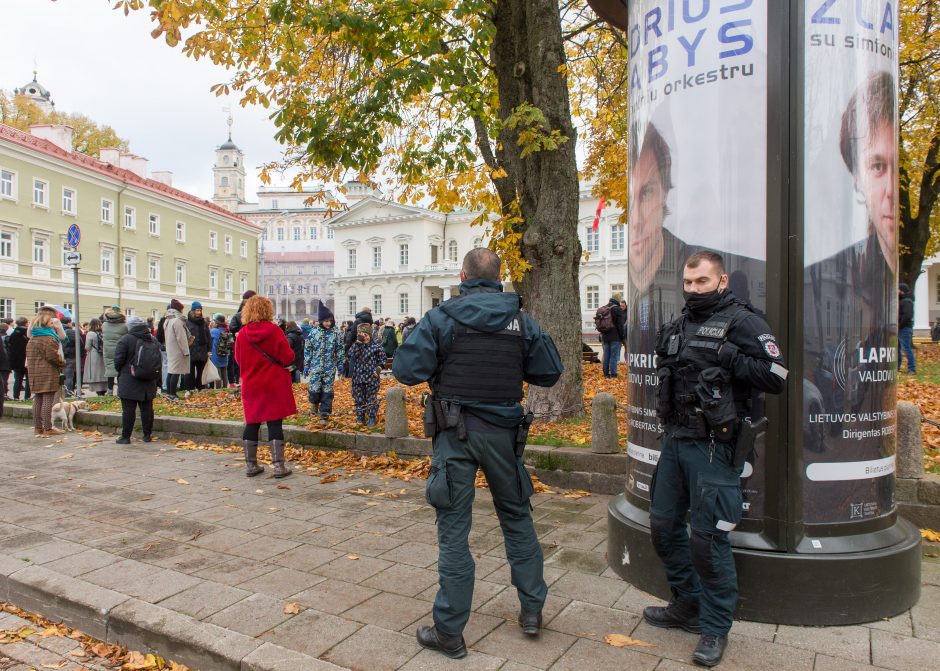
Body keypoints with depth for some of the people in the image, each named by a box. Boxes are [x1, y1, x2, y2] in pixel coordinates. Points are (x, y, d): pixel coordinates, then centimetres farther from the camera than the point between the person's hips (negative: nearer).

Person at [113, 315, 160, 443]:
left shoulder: (125, 340, -11)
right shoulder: (153, 340, 6)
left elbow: (118, 360, -12)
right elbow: (158, 361, 10)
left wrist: (120, 371, 7)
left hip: (129, 382, -5)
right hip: (149, 384, 5)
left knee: (128, 410, 0)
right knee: (147, 408, 9)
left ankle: (125, 437, 4)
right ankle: (147, 435, 14)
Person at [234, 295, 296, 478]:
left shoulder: (242, 333, -1)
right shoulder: (273, 330, -12)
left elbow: (238, 359, 10)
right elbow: (287, 357, -12)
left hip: (250, 386, 4)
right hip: (274, 386, -3)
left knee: (252, 424, 12)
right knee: (275, 425, 0)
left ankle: (251, 465, 18)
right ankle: (279, 466, 0)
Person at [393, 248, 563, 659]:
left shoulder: (441, 318, -8)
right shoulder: (522, 321, -1)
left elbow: (405, 370, -13)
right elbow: (550, 373, 3)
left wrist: (443, 365, 6)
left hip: (455, 432, -2)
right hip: (504, 431, 3)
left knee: (453, 528, 5)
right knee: (517, 517, 20)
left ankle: (449, 632, 14)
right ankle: (532, 609, 31)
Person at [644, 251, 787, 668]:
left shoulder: (741, 322, -9)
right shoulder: (678, 326, 14)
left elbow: (775, 376, -17)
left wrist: (726, 357, -21)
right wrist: (669, 350, 10)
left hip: (712, 447, -8)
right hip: (674, 440, 8)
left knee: (708, 538, -1)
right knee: (663, 526, 15)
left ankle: (716, 627, 19)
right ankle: (688, 605, 33)